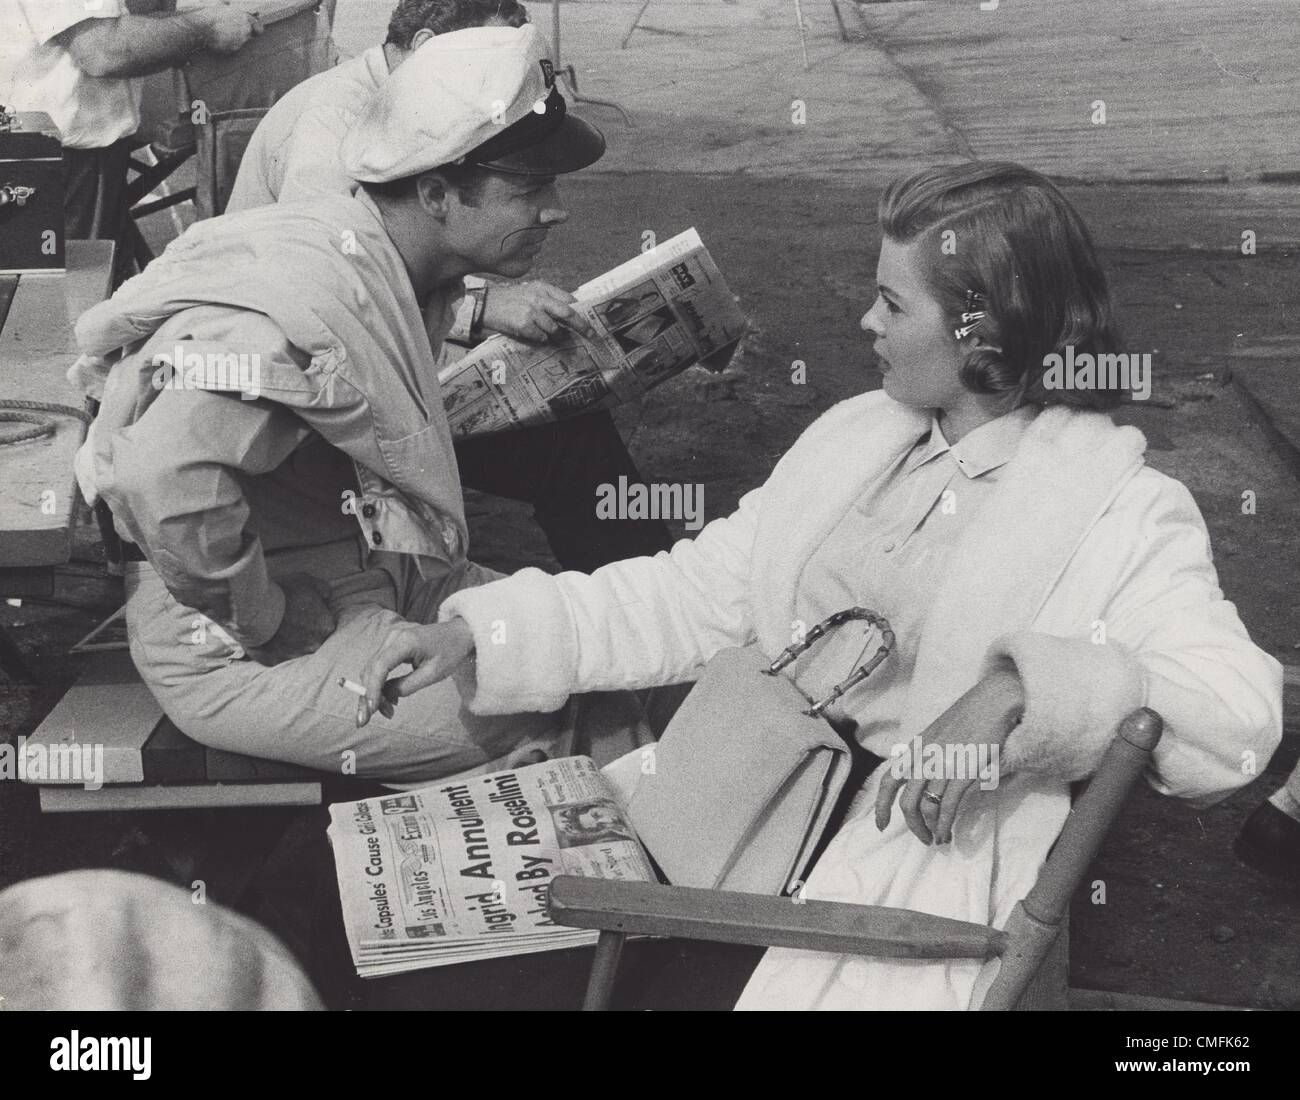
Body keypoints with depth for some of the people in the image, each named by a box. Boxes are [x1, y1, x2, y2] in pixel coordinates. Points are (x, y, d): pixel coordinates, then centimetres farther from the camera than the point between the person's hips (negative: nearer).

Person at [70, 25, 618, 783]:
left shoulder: (381, 264, -1)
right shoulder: (309, 299, -31)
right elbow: (164, 478, -41)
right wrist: (264, 626, -27)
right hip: (241, 660, -10)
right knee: (545, 726, -14)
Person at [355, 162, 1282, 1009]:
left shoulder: (1123, 512, -5)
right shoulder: (856, 434, 13)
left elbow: (1240, 716, -17)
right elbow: (689, 599, 12)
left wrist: (1021, 692, -31)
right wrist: (474, 635, 3)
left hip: (923, 842, -5)